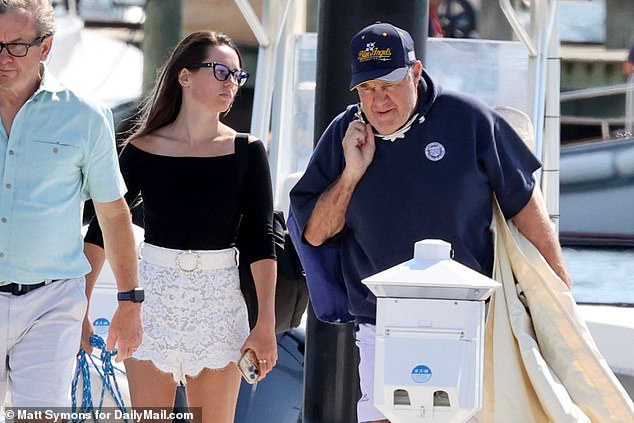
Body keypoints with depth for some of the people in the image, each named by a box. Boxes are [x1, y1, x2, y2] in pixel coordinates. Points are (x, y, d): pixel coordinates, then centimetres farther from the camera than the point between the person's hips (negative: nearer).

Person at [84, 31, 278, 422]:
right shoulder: (143, 150, -1)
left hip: (219, 300, 0)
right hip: (153, 293, 0)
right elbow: (102, 229, 3)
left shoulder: (247, 152, 0)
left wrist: (266, 324, -10)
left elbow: (261, 241, -3)